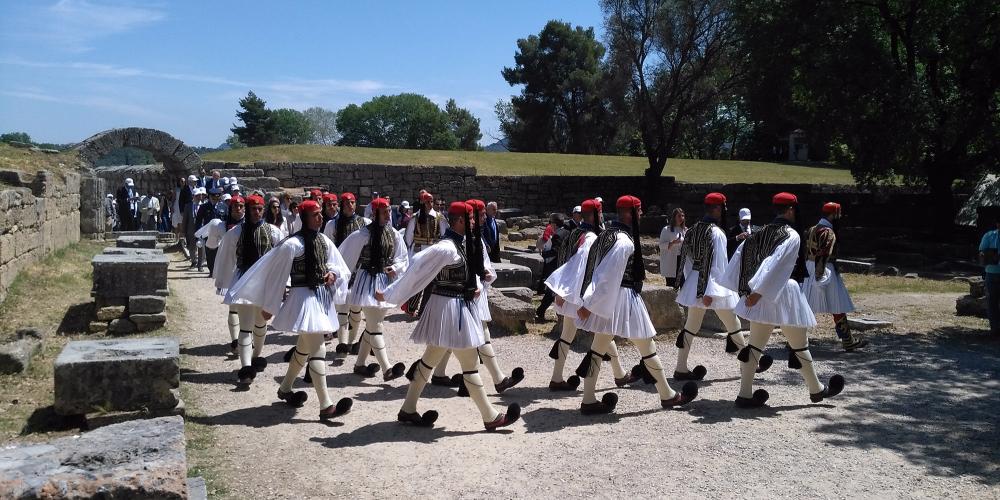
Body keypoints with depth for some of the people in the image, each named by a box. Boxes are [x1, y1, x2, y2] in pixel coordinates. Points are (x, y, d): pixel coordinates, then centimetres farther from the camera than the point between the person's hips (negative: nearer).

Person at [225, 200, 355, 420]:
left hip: (321, 297, 8)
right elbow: (276, 274, -9)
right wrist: (268, 305, -4)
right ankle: (326, 406, -13)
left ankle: (285, 388, 41)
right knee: (317, 349, -13)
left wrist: (333, 273, -6)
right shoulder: (293, 244, -15)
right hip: (303, 298, -8)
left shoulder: (324, 241, 7)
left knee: (304, 347, 21)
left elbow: (337, 265, 19)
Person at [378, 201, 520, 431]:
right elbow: (417, 268, -21)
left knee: (430, 359, 15)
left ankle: (408, 410, 24)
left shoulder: (461, 243, 9)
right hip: (450, 307, -10)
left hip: (459, 306, 10)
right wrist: (389, 294, -19)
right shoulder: (447, 247, -21)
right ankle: (491, 416, 10)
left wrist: (474, 287, 7)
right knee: (470, 364, 0)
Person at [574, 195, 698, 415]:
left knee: (599, 347, 9)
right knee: (647, 346, 6)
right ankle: (668, 395, 21)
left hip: (607, 300, 9)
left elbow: (600, 272, 12)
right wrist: (590, 305, -20)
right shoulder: (624, 241, -21)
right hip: (623, 299, -9)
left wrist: (590, 303, 15)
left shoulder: (608, 234, 9)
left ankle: (588, 401, 12)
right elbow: (608, 276, -22)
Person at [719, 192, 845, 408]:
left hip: (761, 298, 7)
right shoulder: (791, 236, -12)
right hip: (782, 296, -7)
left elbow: (740, 257, 7)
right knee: (799, 346, 9)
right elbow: (776, 267, -23)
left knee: (755, 345, 9)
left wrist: (748, 290, 9)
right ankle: (817, 390, 25)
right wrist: (758, 293, -25)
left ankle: (745, 395, 8)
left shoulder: (759, 232, 9)